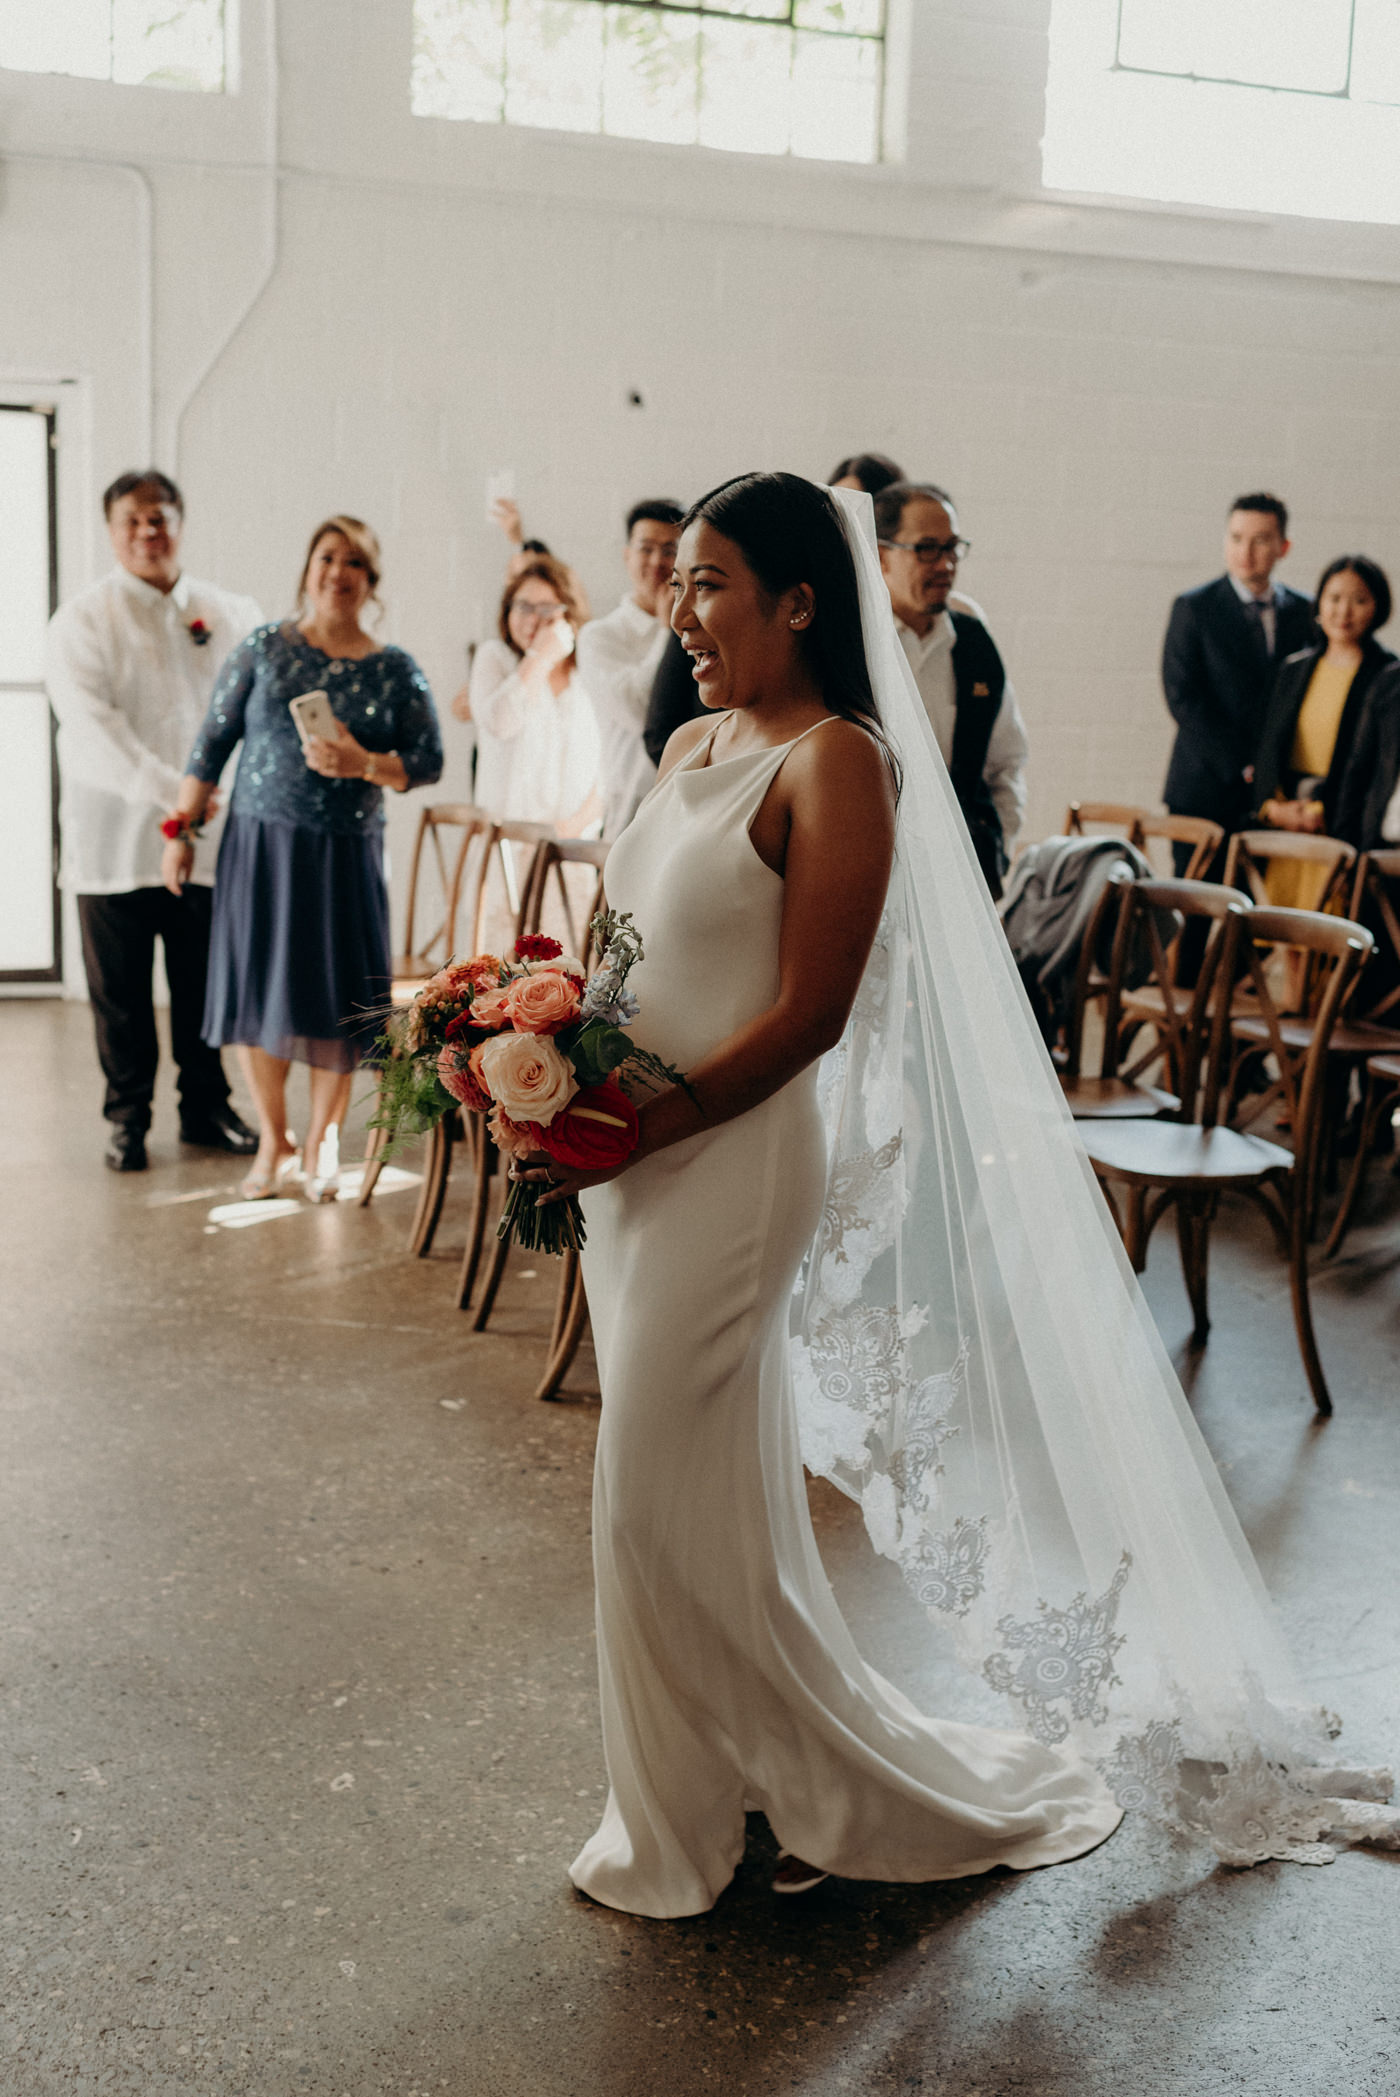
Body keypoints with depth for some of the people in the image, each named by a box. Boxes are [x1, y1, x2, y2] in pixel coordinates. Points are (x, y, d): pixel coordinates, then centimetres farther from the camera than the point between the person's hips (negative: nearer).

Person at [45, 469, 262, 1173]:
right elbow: (92, 726, -14)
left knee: (206, 982, 9)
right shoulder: (83, 620, -2)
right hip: (116, 841, -2)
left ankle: (206, 1108, 24)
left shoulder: (230, 615, 9)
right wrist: (170, 791, -23)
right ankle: (127, 1119, 19)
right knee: (119, 990, 5)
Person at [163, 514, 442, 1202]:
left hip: (346, 854, 0)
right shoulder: (264, 648, 2)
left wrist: (364, 765, -15)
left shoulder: (395, 670, 3)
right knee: (256, 989, 3)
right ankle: (272, 1140, 22)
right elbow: (211, 743, 4)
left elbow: (429, 761, 2)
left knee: (337, 999, 0)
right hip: (260, 842, 0)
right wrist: (181, 830, 1)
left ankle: (320, 1143, 20)